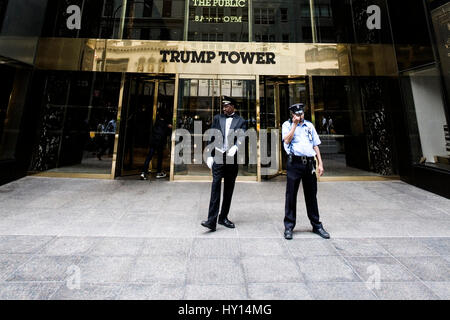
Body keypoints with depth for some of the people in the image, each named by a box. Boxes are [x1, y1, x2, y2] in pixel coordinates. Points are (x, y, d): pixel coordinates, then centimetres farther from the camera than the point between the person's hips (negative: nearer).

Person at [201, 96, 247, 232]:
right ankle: (211, 221, -8)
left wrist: (234, 148, -27)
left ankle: (223, 217, 21)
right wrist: (210, 156, 2)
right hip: (218, 157, 0)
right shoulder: (217, 118, 12)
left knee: (229, 189, 7)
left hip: (232, 159, 1)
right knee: (216, 186, -9)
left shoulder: (241, 121, 8)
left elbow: (241, 138, -7)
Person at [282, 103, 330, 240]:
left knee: (311, 195, 11)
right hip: (295, 163, -3)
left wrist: (320, 163, 9)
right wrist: (295, 124, -7)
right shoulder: (287, 125, 7)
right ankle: (289, 226, 11)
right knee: (291, 195, 0)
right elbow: (287, 140, -12)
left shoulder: (309, 125, 17)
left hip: (309, 163, 4)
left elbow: (316, 145, 16)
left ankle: (316, 225, 23)